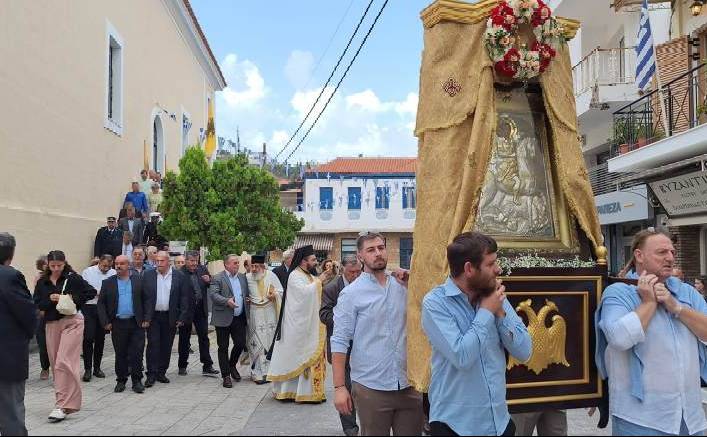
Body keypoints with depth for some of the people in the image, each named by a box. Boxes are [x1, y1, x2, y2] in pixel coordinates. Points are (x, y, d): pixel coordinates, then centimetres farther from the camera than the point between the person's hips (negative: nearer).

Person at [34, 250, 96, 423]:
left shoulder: (73, 278, -3)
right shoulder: (42, 282, 8)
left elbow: (91, 292, -1)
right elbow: (36, 304, 6)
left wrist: (74, 299, -12)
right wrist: (50, 299, -11)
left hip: (71, 321, -5)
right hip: (52, 323, 5)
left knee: (64, 362, -12)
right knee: (55, 363, 8)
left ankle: (63, 405, -10)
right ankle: (68, 401, 22)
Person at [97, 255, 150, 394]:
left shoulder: (139, 281, 5)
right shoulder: (108, 283, 6)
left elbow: (147, 300, 5)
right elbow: (101, 303, 5)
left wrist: (147, 319, -3)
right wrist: (105, 322, -3)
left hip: (136, 324, 0)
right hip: (117, 324, 1)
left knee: (137, 353, 0)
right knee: (120, 354, 8)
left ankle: (137, 381, 9)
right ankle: (121, 381, 19)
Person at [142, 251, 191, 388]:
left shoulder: (180, 276, 0)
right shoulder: (148, 275, 2)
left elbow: (184, 298, 0)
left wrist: (182, 318, -5)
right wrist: (144, 317, -6)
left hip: (170, 318, 1)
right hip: (153, 316, -1)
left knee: (166, 346, 8)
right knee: (153, 344, -3)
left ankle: (161, 372, 19)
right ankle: (151, 374, 2)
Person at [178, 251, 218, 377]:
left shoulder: (202, 269, 4)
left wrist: (209, 280, -7)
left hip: (201, 309, 4)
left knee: (204, 337, 7)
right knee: (184, 338, 10)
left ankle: (207, 366, 12)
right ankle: (182, 366, 24)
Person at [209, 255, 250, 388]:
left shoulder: (243, 278, 14)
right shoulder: (217, 279, -5)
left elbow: (247, 295, 24)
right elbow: (213, 294, -17)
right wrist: (227, 301, -29)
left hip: (239, 318, 5)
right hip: (224, 318, -5)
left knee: (241, 343, 3)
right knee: (223, 347, 2)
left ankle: (232, 365, 30)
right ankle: (226, 376, 12)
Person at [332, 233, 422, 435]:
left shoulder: (403, 285, 7)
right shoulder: (351, 293, -5)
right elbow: (340, 342, -7)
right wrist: (339, 387, -12)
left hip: (409, 385, 4)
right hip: (371, 388, -4)